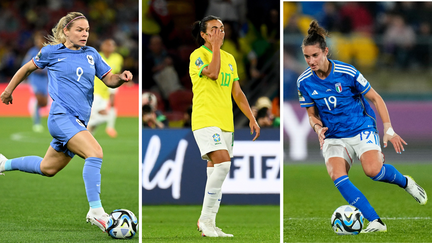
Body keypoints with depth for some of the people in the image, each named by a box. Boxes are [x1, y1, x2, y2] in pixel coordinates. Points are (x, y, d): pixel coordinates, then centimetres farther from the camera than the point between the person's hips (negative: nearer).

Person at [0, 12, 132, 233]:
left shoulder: (91, 55, 12)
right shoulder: (51, 52, 0)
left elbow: (109, 80, 11)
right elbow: (27, 68, 15)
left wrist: (121, 78, -11)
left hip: (79, 122, 7)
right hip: (62, 116, -7)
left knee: (48, 168, 20)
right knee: (95, 153, -26)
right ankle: (95, 211, -25)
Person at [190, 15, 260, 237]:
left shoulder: (230, 59, 16)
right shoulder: (198, 55, -4)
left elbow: (237, 93, 19)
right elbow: (212, 72, -24)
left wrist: (251, 118, 13)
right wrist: (215, 46, -15)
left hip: (225, 123, 7)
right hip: (205, 119, -7)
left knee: (215, 171, 7)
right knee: (223, 163, -22)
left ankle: (209, 224, 11)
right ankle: (205, 218, -14)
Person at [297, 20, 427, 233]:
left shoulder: (347, 72, -14)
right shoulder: (304, 82, -5)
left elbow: (375, 98, -3)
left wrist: (389, 129, -7)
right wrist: (318, 128, -13)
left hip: (361, 129, -3)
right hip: (333, 136, 3)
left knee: (372, 170, -29)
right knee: (337, 176, -26)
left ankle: (405, 182, 6)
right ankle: (375, 222, -24)